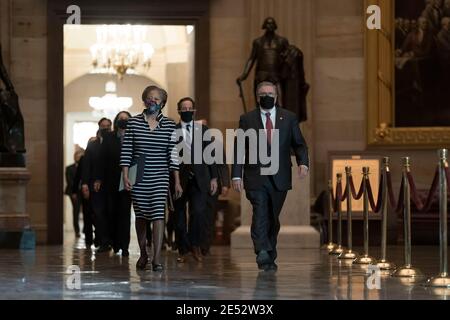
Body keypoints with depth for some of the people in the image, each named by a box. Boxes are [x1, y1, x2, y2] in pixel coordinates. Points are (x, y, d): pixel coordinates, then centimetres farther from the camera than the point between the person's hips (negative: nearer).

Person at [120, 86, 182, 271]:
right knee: (140, 215, 10)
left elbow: (173, 155, 3)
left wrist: (177, 182, 1)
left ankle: (157, 258, -16)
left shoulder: (169, 125, 3)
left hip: (160, 178, -1)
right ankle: (143, 254, 26)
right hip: (138, 178, 1)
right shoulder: (133, 123, 2)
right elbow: (126, 152, 1)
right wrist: (125, 176, -7)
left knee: (158, 214, -12)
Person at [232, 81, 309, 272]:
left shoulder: (289, 118, 10)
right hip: (256, 177, -2)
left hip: (280, 177, 2)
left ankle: (270, 258, 17)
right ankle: (262, 253, -28)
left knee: (273, 218, 8)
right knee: (260, 214, -17)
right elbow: (239, 149, 4)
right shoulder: (247, 119, 6)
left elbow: (299, 144, 11)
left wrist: (303, 162, -9)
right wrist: (236, 175, -5)